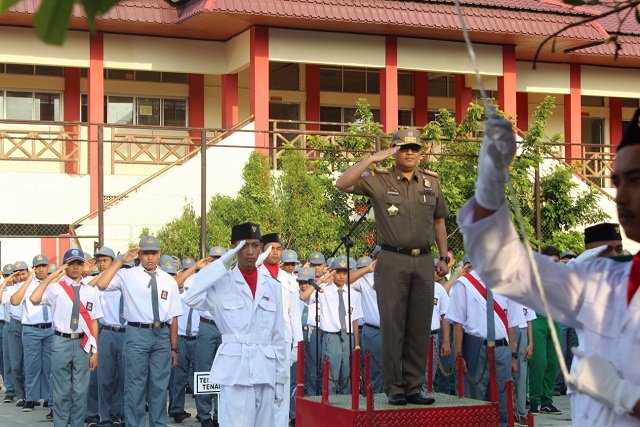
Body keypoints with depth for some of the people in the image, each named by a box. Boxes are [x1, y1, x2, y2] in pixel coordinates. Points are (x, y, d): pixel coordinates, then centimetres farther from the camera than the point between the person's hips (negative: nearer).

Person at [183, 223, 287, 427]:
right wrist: (222, 263, -14)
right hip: (235, 370, -4)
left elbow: (278, 336, 14)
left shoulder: (272, 287, 12)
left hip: (265, 370, 4)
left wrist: (280, 378, 11)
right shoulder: (222, 283, 0)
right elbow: (192, 298, -20)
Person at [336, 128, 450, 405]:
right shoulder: (379, 180, 0)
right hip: (393, 260, -4)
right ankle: (394, 388, 4)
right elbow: (342, 184, -14)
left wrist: (444, 257, 15)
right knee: (392, 326, -2)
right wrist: (372, 159, -16)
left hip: (424, 261, 4)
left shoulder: (432, 182, 12)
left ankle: (414, 387, 12)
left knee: (420, 327, 5)